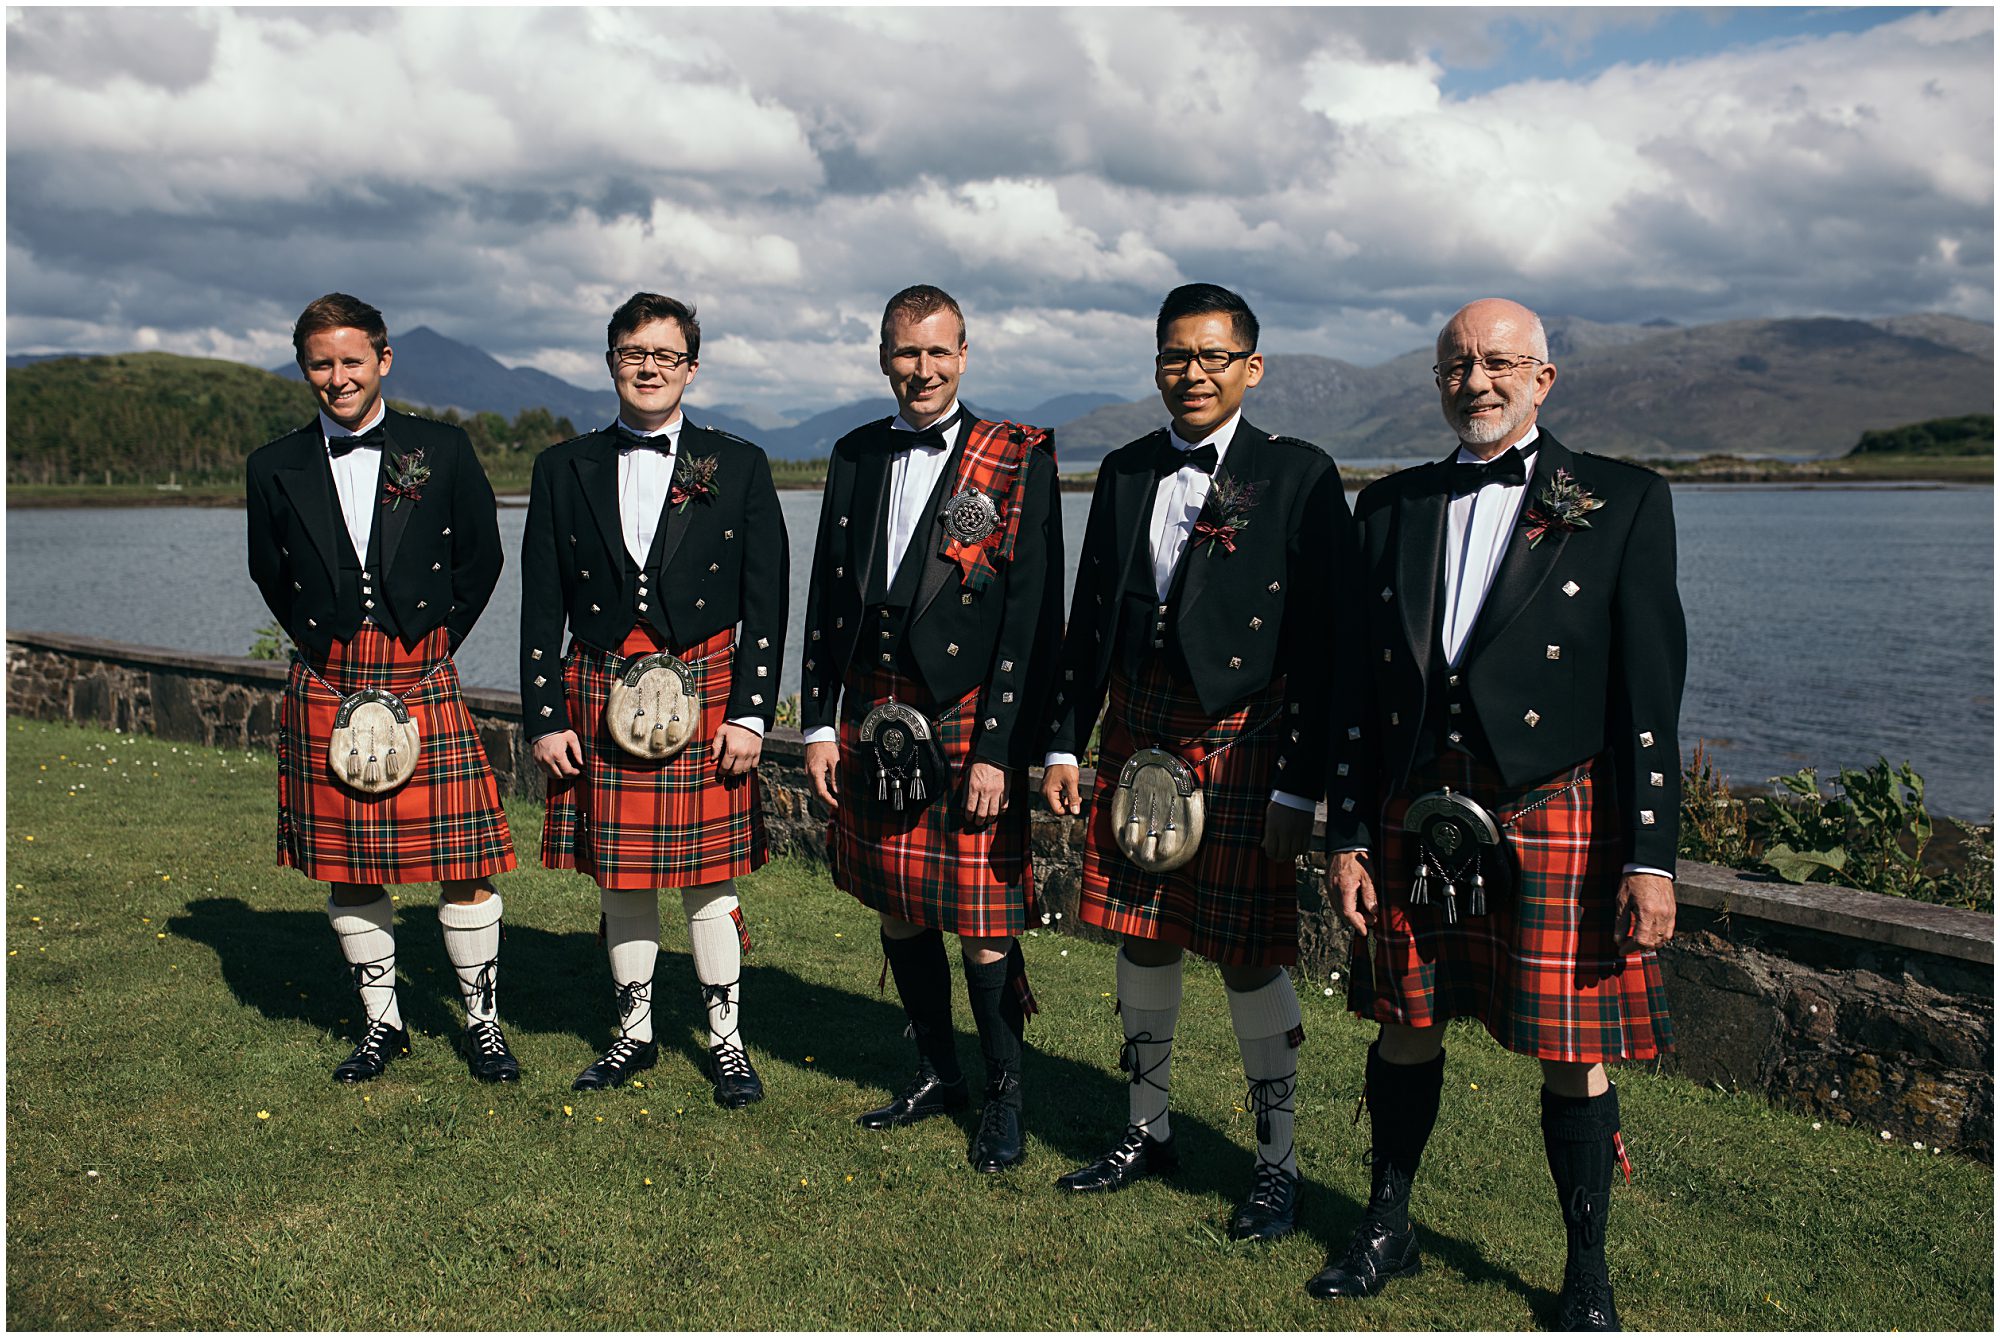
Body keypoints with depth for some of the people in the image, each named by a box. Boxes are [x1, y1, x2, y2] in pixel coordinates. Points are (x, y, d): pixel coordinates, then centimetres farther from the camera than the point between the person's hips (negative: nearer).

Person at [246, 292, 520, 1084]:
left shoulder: (444, 452, 1)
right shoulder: (275, 468, 5)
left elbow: (481, 562, 8)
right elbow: (271, 576, 16)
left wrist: (429, 645, 6)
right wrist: (326, 649, 10)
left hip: (424, 684, -2)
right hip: (325, 693, 2)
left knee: (463, 864, -1)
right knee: (349, 869, 9)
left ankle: (481, 1022, 15)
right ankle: (382, 1023, 26)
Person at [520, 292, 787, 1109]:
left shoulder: (738, 467, 3)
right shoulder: (564, 469, 7)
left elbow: (765, 605, 0)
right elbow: (542, 608, 6)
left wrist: (750, 711, -7)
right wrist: (546, 717, 0)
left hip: (704, 698, -2)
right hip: (602, 703, 2)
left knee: (709, 878, 5)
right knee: (618, 877, 10)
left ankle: (725, 1040, 20)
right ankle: (634, 1032, 27)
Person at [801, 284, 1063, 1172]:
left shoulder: (1019, 462, -6)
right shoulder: (855, 457, 11)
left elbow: (1033, 616, -11)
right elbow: (827, 597, 13)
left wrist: (999, 750, -15)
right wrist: (819, 724, 7)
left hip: (969, 730, -5)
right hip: (872, 724, 5)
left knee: (980, 923, 1)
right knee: (897, 910, 15)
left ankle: (1004, 1096, 19)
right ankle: (935, 1072, 33)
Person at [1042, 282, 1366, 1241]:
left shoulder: (1299, 476, -6)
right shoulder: (1126, 474, 10)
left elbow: (1326, 646, -9)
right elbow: (1089, 618, 14)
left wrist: (1300, 787, -13)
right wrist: (1064, 744, 8)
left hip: (1243, 747, -5)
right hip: (1138, 738, 5)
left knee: (1249, 957, 2)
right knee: (1144, 942, 13)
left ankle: (1276, 1163, 20)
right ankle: (1146, 1132, 32)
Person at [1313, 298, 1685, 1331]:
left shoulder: (1622, 502, 0)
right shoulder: (1393, 506, 10)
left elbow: (1651, 695, -4)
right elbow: (1360, 689, 10)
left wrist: (1650, 857, -9)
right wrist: (1348, 836, 6)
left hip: (1557, 820, -3)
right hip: (1415, 821, 3)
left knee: (1572, 1054, 5)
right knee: (1404, 1028, 13)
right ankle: (1388, 1227, 33)